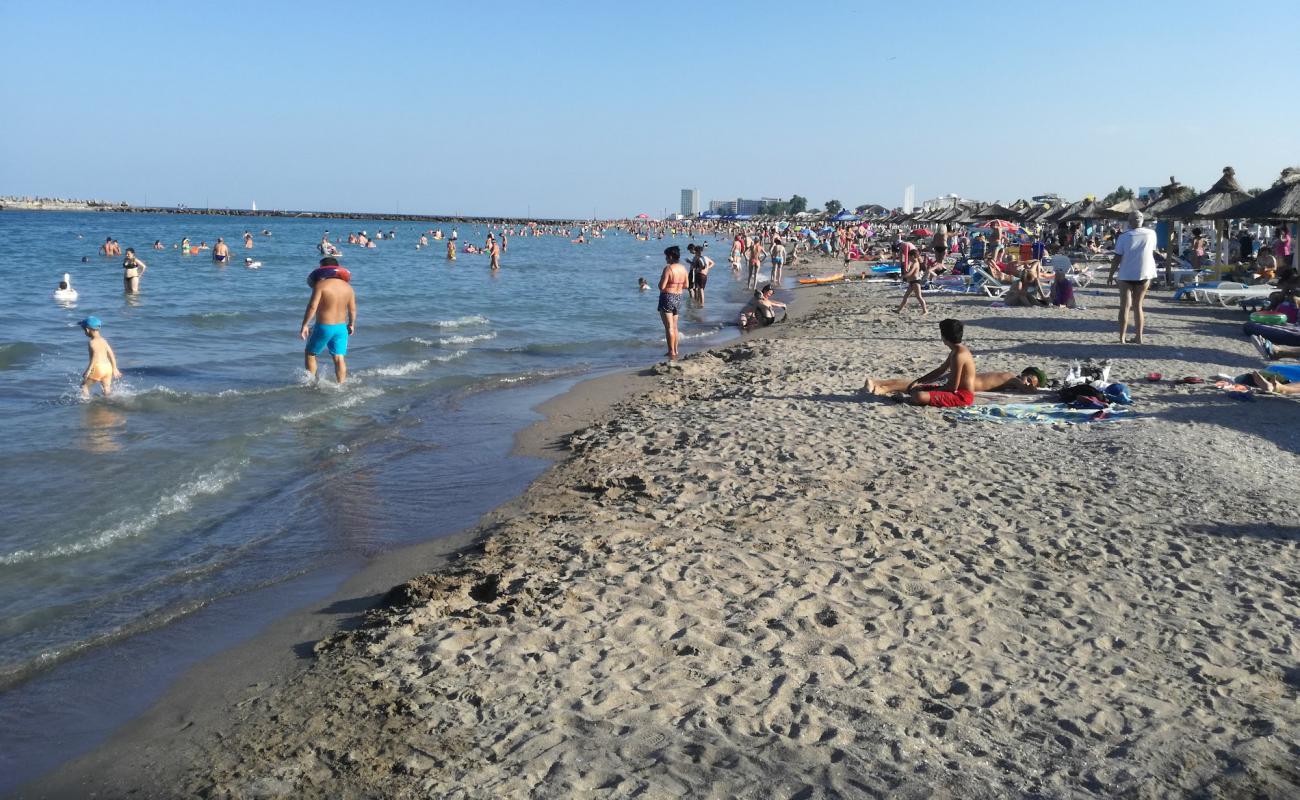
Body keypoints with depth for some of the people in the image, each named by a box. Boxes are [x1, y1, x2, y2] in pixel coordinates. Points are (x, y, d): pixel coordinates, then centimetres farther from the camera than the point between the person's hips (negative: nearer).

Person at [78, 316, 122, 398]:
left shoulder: (92, 342, -9)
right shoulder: (103, 340, 12)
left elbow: (95, 356, -22)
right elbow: (111, 355, 14)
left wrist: (88, 370, -22)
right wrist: (114, 369, 21)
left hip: (98, 368, -7)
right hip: (108, 367, 7)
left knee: (84, 385, 10)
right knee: (107, 389, 9)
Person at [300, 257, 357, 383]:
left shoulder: (321, 285, -14)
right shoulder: (347, 286, 3)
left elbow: (312, 306, -18)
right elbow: (352, 309, 7)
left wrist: (304, 325, -14)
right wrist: (351, 324, 21)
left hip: (324, 327, -5)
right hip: (341, 327, 5)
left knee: (309, 354, 14)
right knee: (339, 358, 9)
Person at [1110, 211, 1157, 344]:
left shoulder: (1124, 237, -9)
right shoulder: (1151, 234, -3)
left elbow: (1117, 258, -8)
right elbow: (1152, 252, 9)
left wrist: (1111, 274, 1)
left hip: (1126, 275, -2)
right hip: (1144, 275, 2)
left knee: (1124, 306, 4)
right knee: (1138, 306, 12)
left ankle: (1122, 337, 0)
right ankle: (1139, 337, 11)